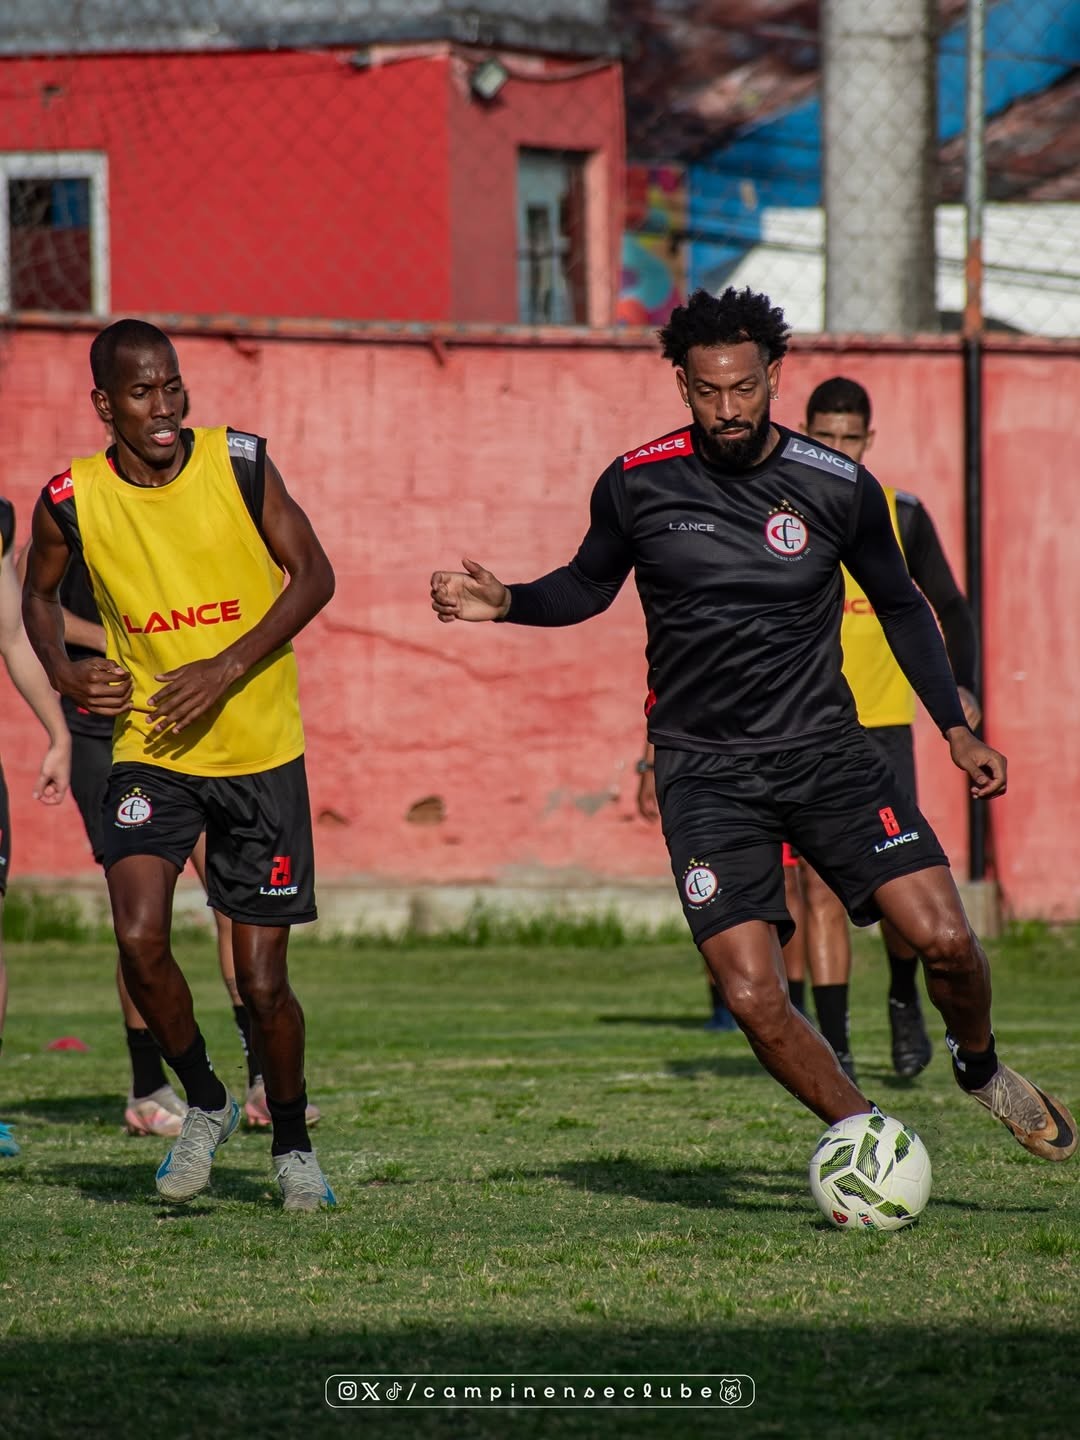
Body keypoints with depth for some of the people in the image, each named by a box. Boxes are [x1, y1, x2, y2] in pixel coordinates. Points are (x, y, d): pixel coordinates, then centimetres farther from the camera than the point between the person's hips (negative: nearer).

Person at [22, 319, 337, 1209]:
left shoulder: (239, 464, -9)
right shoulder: (73, 501, -6)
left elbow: (313, 576, -5)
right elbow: (40, 592, 14)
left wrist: (226, 670, -16)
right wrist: (63, 673, -6)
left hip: (261, 751, -1)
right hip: (150, 749, 1)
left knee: (262, 981, -2)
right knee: (139, 938, -19)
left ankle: (293, 1144, 22)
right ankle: (205, 1104, 6)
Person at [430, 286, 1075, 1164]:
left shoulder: (839, 488, -4)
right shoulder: (637, 483, -4)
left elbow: (900, 605, 11)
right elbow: (589, 586, 14)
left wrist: (956, 730, 9)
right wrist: (507, 604, -5)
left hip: (824, 752, 0)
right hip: (705, 774, 0)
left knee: (943, 937, -13)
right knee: (753, 998, -15)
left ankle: (981, 1067, 20)